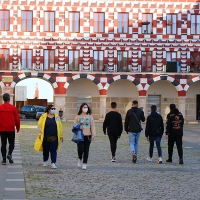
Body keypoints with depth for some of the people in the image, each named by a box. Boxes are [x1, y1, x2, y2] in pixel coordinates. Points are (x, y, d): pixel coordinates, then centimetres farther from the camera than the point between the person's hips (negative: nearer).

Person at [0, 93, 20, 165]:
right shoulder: (13, 108, -6)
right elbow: (17, 119, -2)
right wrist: (18, 127, 12)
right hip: (11, 129, -1)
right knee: (11, 143, 11)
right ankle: (9, 154, -12)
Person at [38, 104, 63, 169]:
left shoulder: (57, 117, 7)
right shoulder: (43, 116, 2)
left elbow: (60, 126, 8)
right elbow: (40, 125, 4)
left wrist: (61, 135, 6)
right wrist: (40, 133, -3)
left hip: (54, 137, 0)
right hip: (45, 137, 0)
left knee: (53, 150, -6)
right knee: (46, 150, 12)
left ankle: (53, 163, -8)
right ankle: (45, 161, 31)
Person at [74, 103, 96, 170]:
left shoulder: (90, 116, 7)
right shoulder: (78, 116, 5)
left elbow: (92, 126, 5)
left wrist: (93, 135, -3)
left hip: (88, 136, 1)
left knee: (86, 150, 1)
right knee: (80, 149, -11)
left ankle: (84, 163, 9)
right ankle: (80, 159, 18)